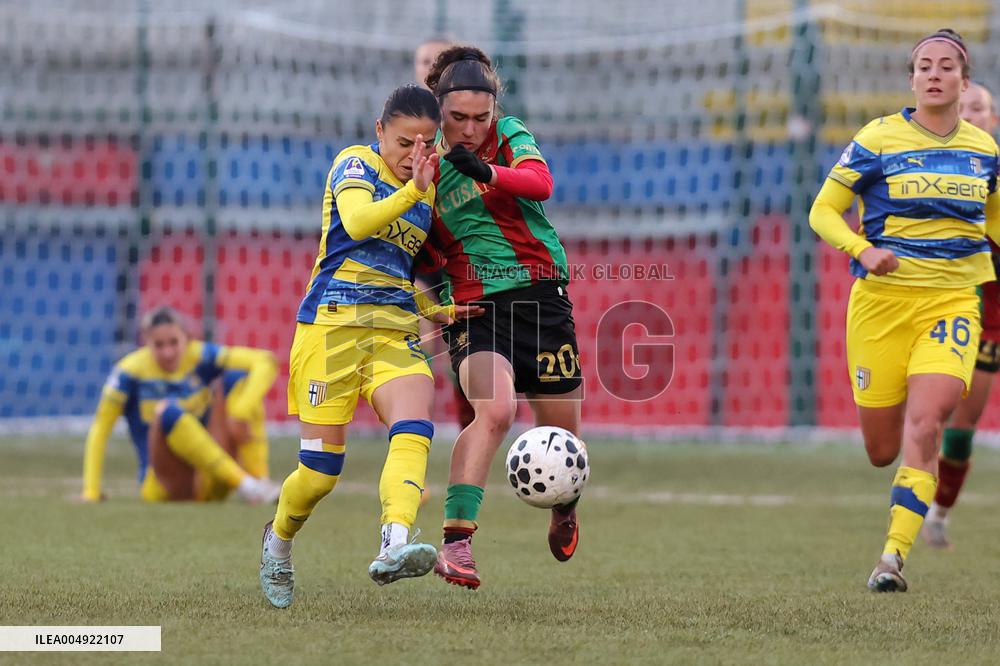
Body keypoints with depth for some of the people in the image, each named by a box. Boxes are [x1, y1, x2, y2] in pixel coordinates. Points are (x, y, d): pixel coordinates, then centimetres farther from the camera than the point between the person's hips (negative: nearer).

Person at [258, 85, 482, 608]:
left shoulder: (427, 193, 18)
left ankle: (393, 550, -43)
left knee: (413, 430, -25)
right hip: (332, 324, -5)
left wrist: (436, 311, 18)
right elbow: (357, 223, -24)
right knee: (321, 469, -3)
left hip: (394, 329, 5)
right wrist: (412, 191, -38)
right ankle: (278, 542, 28)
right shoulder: (355, 164, -2)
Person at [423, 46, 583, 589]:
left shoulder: (510, 136, -1)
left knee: (561, 426, 9)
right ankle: (456, 541, -31)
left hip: (540, 294, 1)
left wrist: (488, 173, -40)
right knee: (494, 411, -27)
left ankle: (565, 508, 43)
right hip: (474, 304, -1)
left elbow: (540, 182, -23)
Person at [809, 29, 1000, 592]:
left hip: (953, 301, 1)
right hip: (881, 300, -1)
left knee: (924, 423, -21)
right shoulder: (879, 139, -4)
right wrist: (863, 251, -18)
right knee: (882, 451, 3)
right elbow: (823, 212, 0)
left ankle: (893, 557, -20)